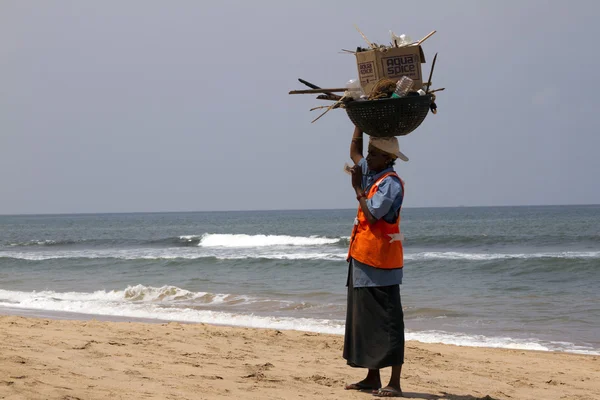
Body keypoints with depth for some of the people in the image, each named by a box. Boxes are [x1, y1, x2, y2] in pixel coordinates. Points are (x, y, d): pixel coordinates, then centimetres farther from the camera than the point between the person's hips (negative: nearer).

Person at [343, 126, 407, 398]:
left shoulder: (390, 184, -15)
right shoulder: (371, 174, 12)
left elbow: (372, 216, -23)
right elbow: (354, 152, 28)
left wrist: (357, 188, -13)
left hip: (380, 262, -10)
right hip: (363, 259, 10)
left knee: (387, 321, -8)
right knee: (367, 320, 12)